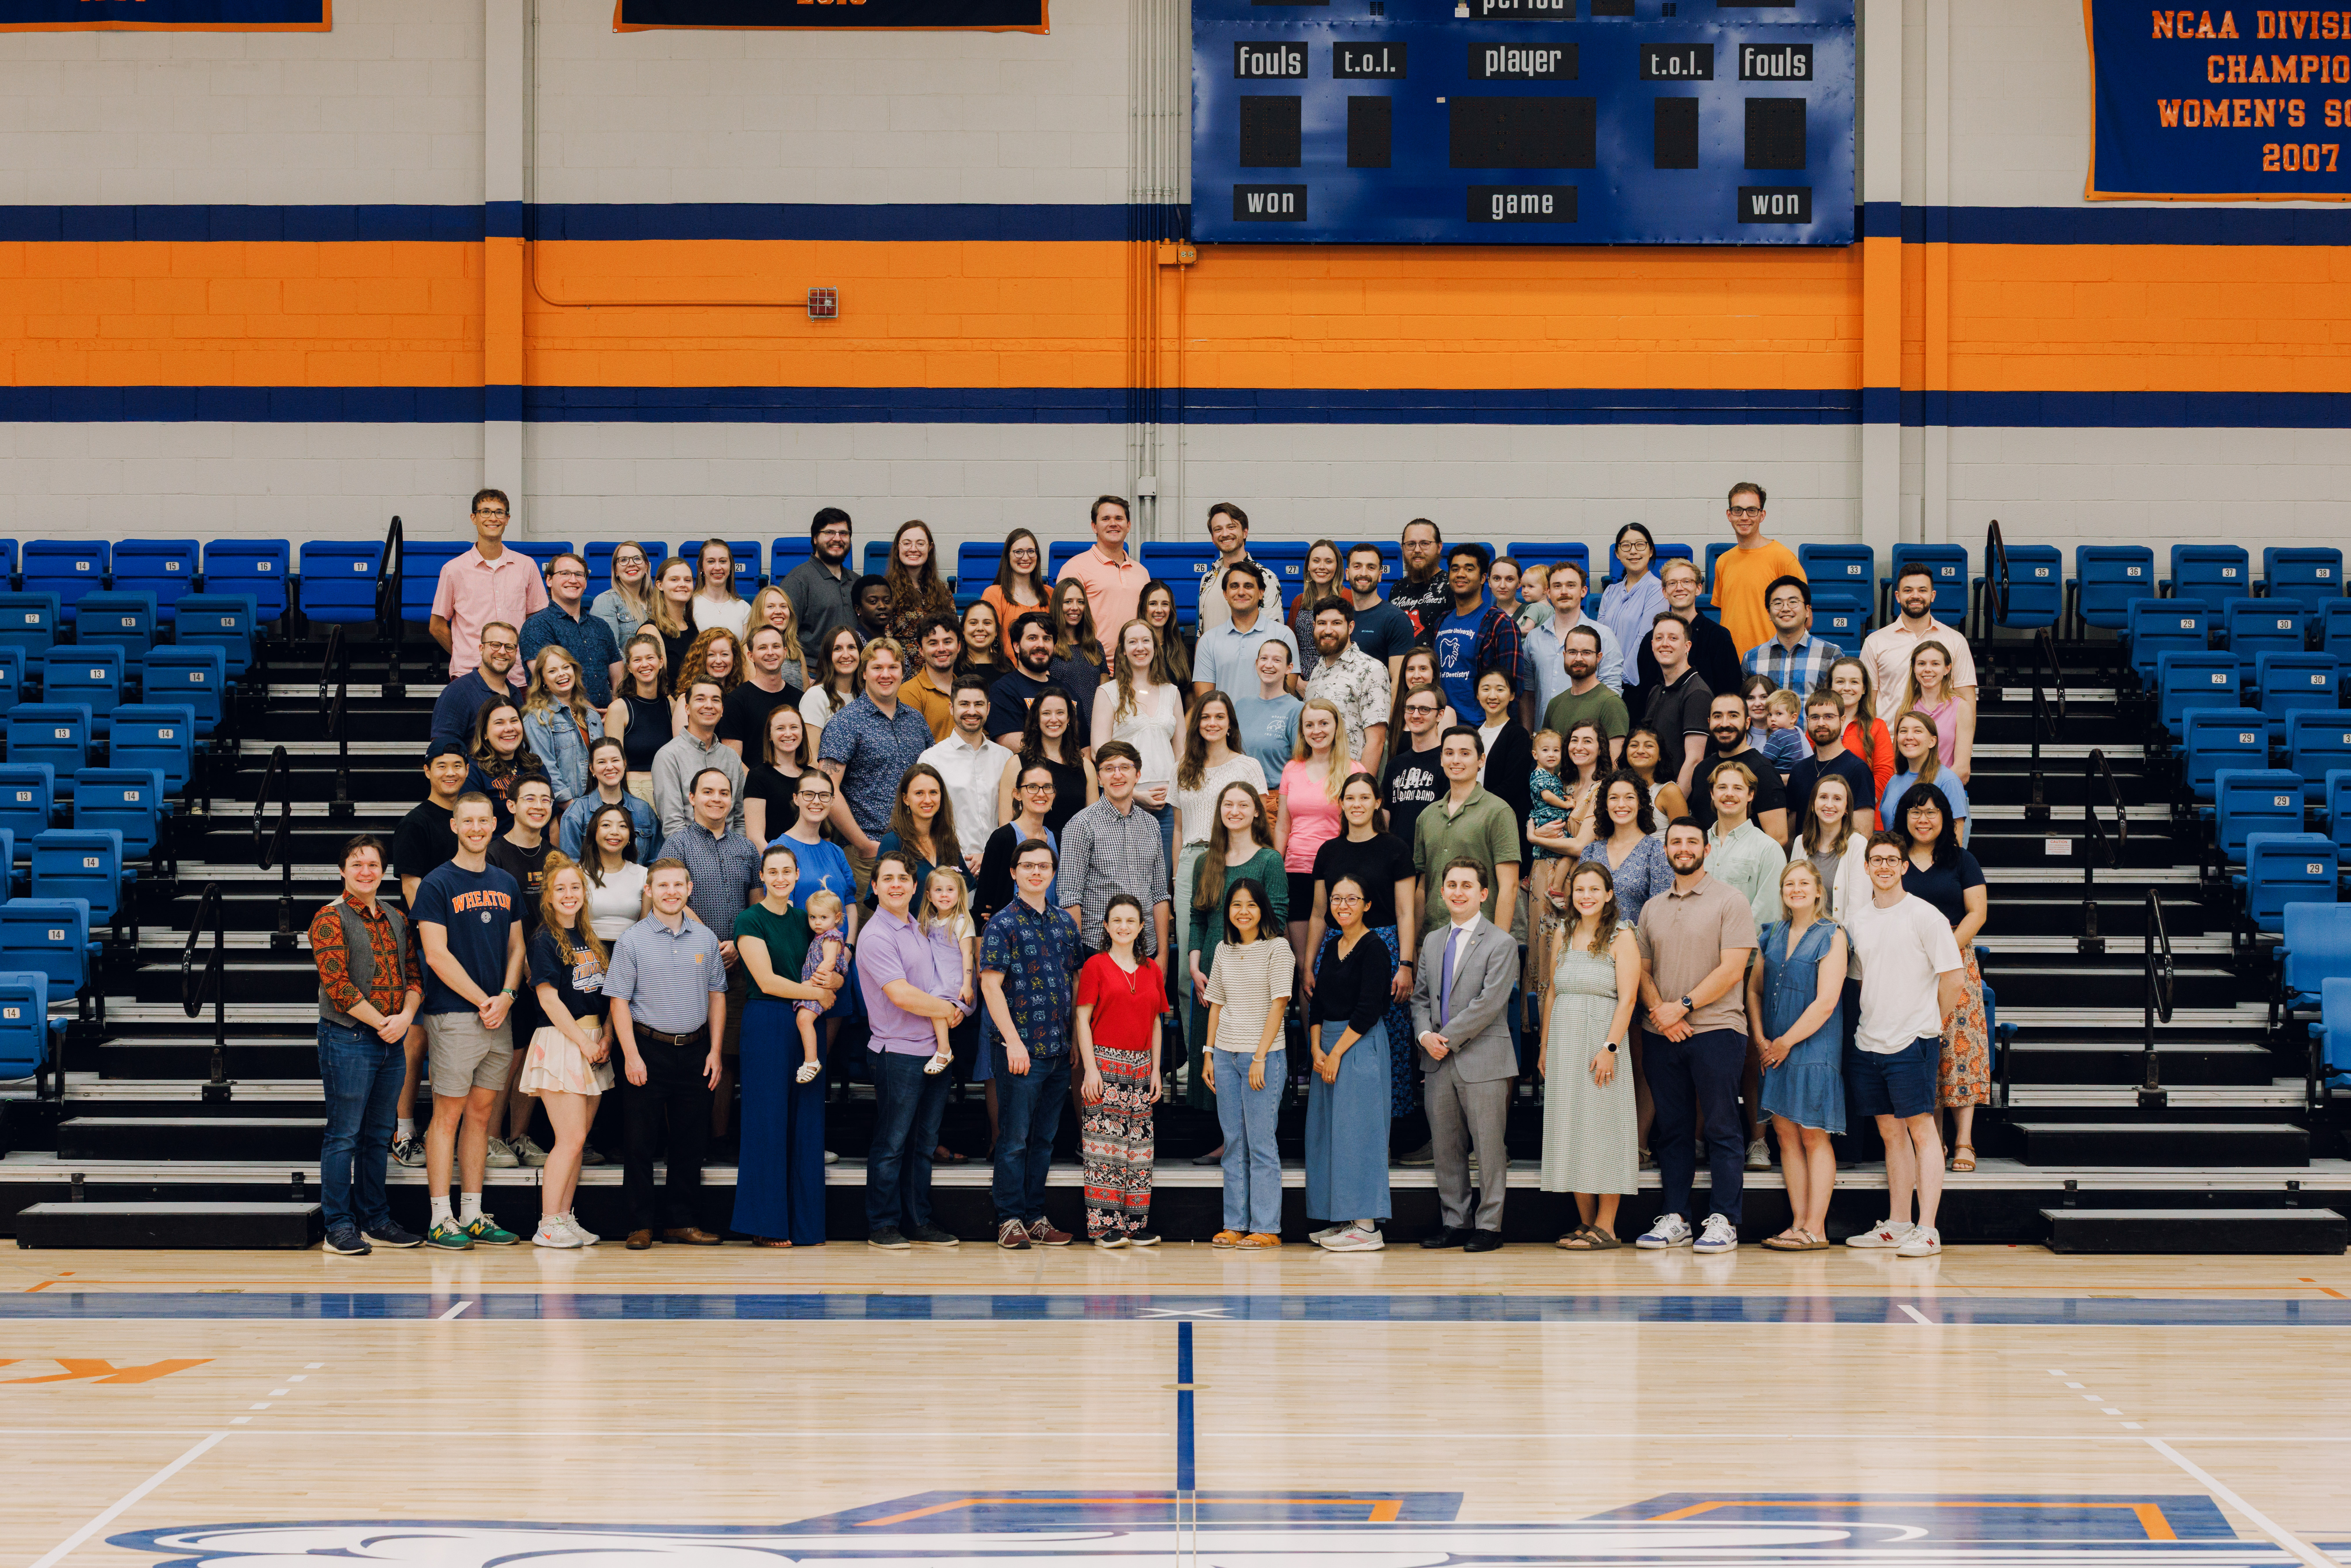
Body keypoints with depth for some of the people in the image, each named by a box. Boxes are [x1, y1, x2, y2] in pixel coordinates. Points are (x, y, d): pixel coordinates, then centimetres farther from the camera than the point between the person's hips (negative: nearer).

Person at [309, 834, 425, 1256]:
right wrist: (381, 1022, -13)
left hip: (393, 1042, 7)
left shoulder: (396, 920, 14)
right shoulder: (331, 918, -7)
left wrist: (405, 1017, -6)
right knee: (344, 1135, -3)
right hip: (348, 1039, -7)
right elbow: (337, 984, -14)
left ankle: (376, 1221, 19)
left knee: (379, 1135, 12)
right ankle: (339, 1226, 1)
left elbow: (414, 975, 14)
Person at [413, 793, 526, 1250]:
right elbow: (437, 955, -11)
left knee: (482, 1114, 8)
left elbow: (516, 947, 15)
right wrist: (483, 1001, -12)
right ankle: (441, 1220, -2)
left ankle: (473, 1216, 13)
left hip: (498, 1016, 6)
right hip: (454, 1016, -6)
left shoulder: (506, 885, 13)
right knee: (448, 1114, -4)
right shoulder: (437, 884, -5)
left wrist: (506, 997, -3)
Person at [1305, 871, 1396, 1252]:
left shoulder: (1374, 949, -10)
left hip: (1361, 1046, -8)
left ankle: (1366, 1225, -6)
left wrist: (1337, 1052, -14)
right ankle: (1344, 1221, 13)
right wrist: (1317, 1050, -1)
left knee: (1356, 1128, -8)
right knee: (1329, 1130, 8)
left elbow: (1369, 1011, -15)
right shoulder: (1331, 948, 14)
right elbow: (1319, 1004, 13)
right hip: (1328, 1045, 8)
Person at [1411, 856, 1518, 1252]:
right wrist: (1425, 1035, -4)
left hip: (1482, 1060, -6)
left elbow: (1489, 1003, -13)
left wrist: (1448, 1039, -13)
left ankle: (1489, 1226, 6)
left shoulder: (1501, 944, -5)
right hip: (1439, 1062, 6)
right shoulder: (1433, 942, 15)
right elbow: (1421, 996, 15)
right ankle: (1455, 1223, 17)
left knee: (1488, 1147, -1)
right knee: (1445, 1147, 9)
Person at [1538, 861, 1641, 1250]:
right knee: (1571, 1129, 5)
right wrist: (1546, 1047, 12)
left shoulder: (1621, 937, -4)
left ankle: (1606, 1228, -2)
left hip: (1602, 1039, -6)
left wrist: (1610, 1047, -18)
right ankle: (1585, 1222, 12)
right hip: (1564, 1042, 6)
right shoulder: (1562, 936, 13)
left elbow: (1627, 998, -10)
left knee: (1603, 1127, -5)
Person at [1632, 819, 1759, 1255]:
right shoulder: (1652, 909, 16)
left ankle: (1724, 1222, -2)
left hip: (1715, 1028, -5)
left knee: (1722, 1129, -3)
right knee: (1672, 1131, 7)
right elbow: (1643, 970, 14)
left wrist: (1683, 1006, -13)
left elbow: (1732, 970, -9)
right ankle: (1674, 1219, 12)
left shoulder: (1730, 903, -1)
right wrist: (1659, 1010, -6)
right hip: (1662, 1035, 5)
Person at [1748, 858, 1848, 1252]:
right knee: (1785, 1133, 4)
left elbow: (1826, 1002, -13)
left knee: (1813, 1135, -4)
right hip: (1776, 1049, 6)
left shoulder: (1831, 938, -6)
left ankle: (1815, 1229, -3)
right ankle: (1798, 1224, 8)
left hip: (1813, 1047, -6)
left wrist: (1787, 1042, -11)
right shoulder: (1773, 935, 13)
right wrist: (1760, 1039, 2)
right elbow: (1754, 989, 16)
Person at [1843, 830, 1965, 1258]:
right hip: (1869, 1041, 6)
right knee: (1890, 1130, 10)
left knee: (1920, 1127, -7)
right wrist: (1876, 1021, 14)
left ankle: (1927, 1230, -9)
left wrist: (1933, 1024, 2)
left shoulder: (1925, 916, -7)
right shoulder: (1856, 921, 11)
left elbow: (1952, 979, -5)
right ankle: (1897, 1225, 15)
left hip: (1913, 1040, -6)